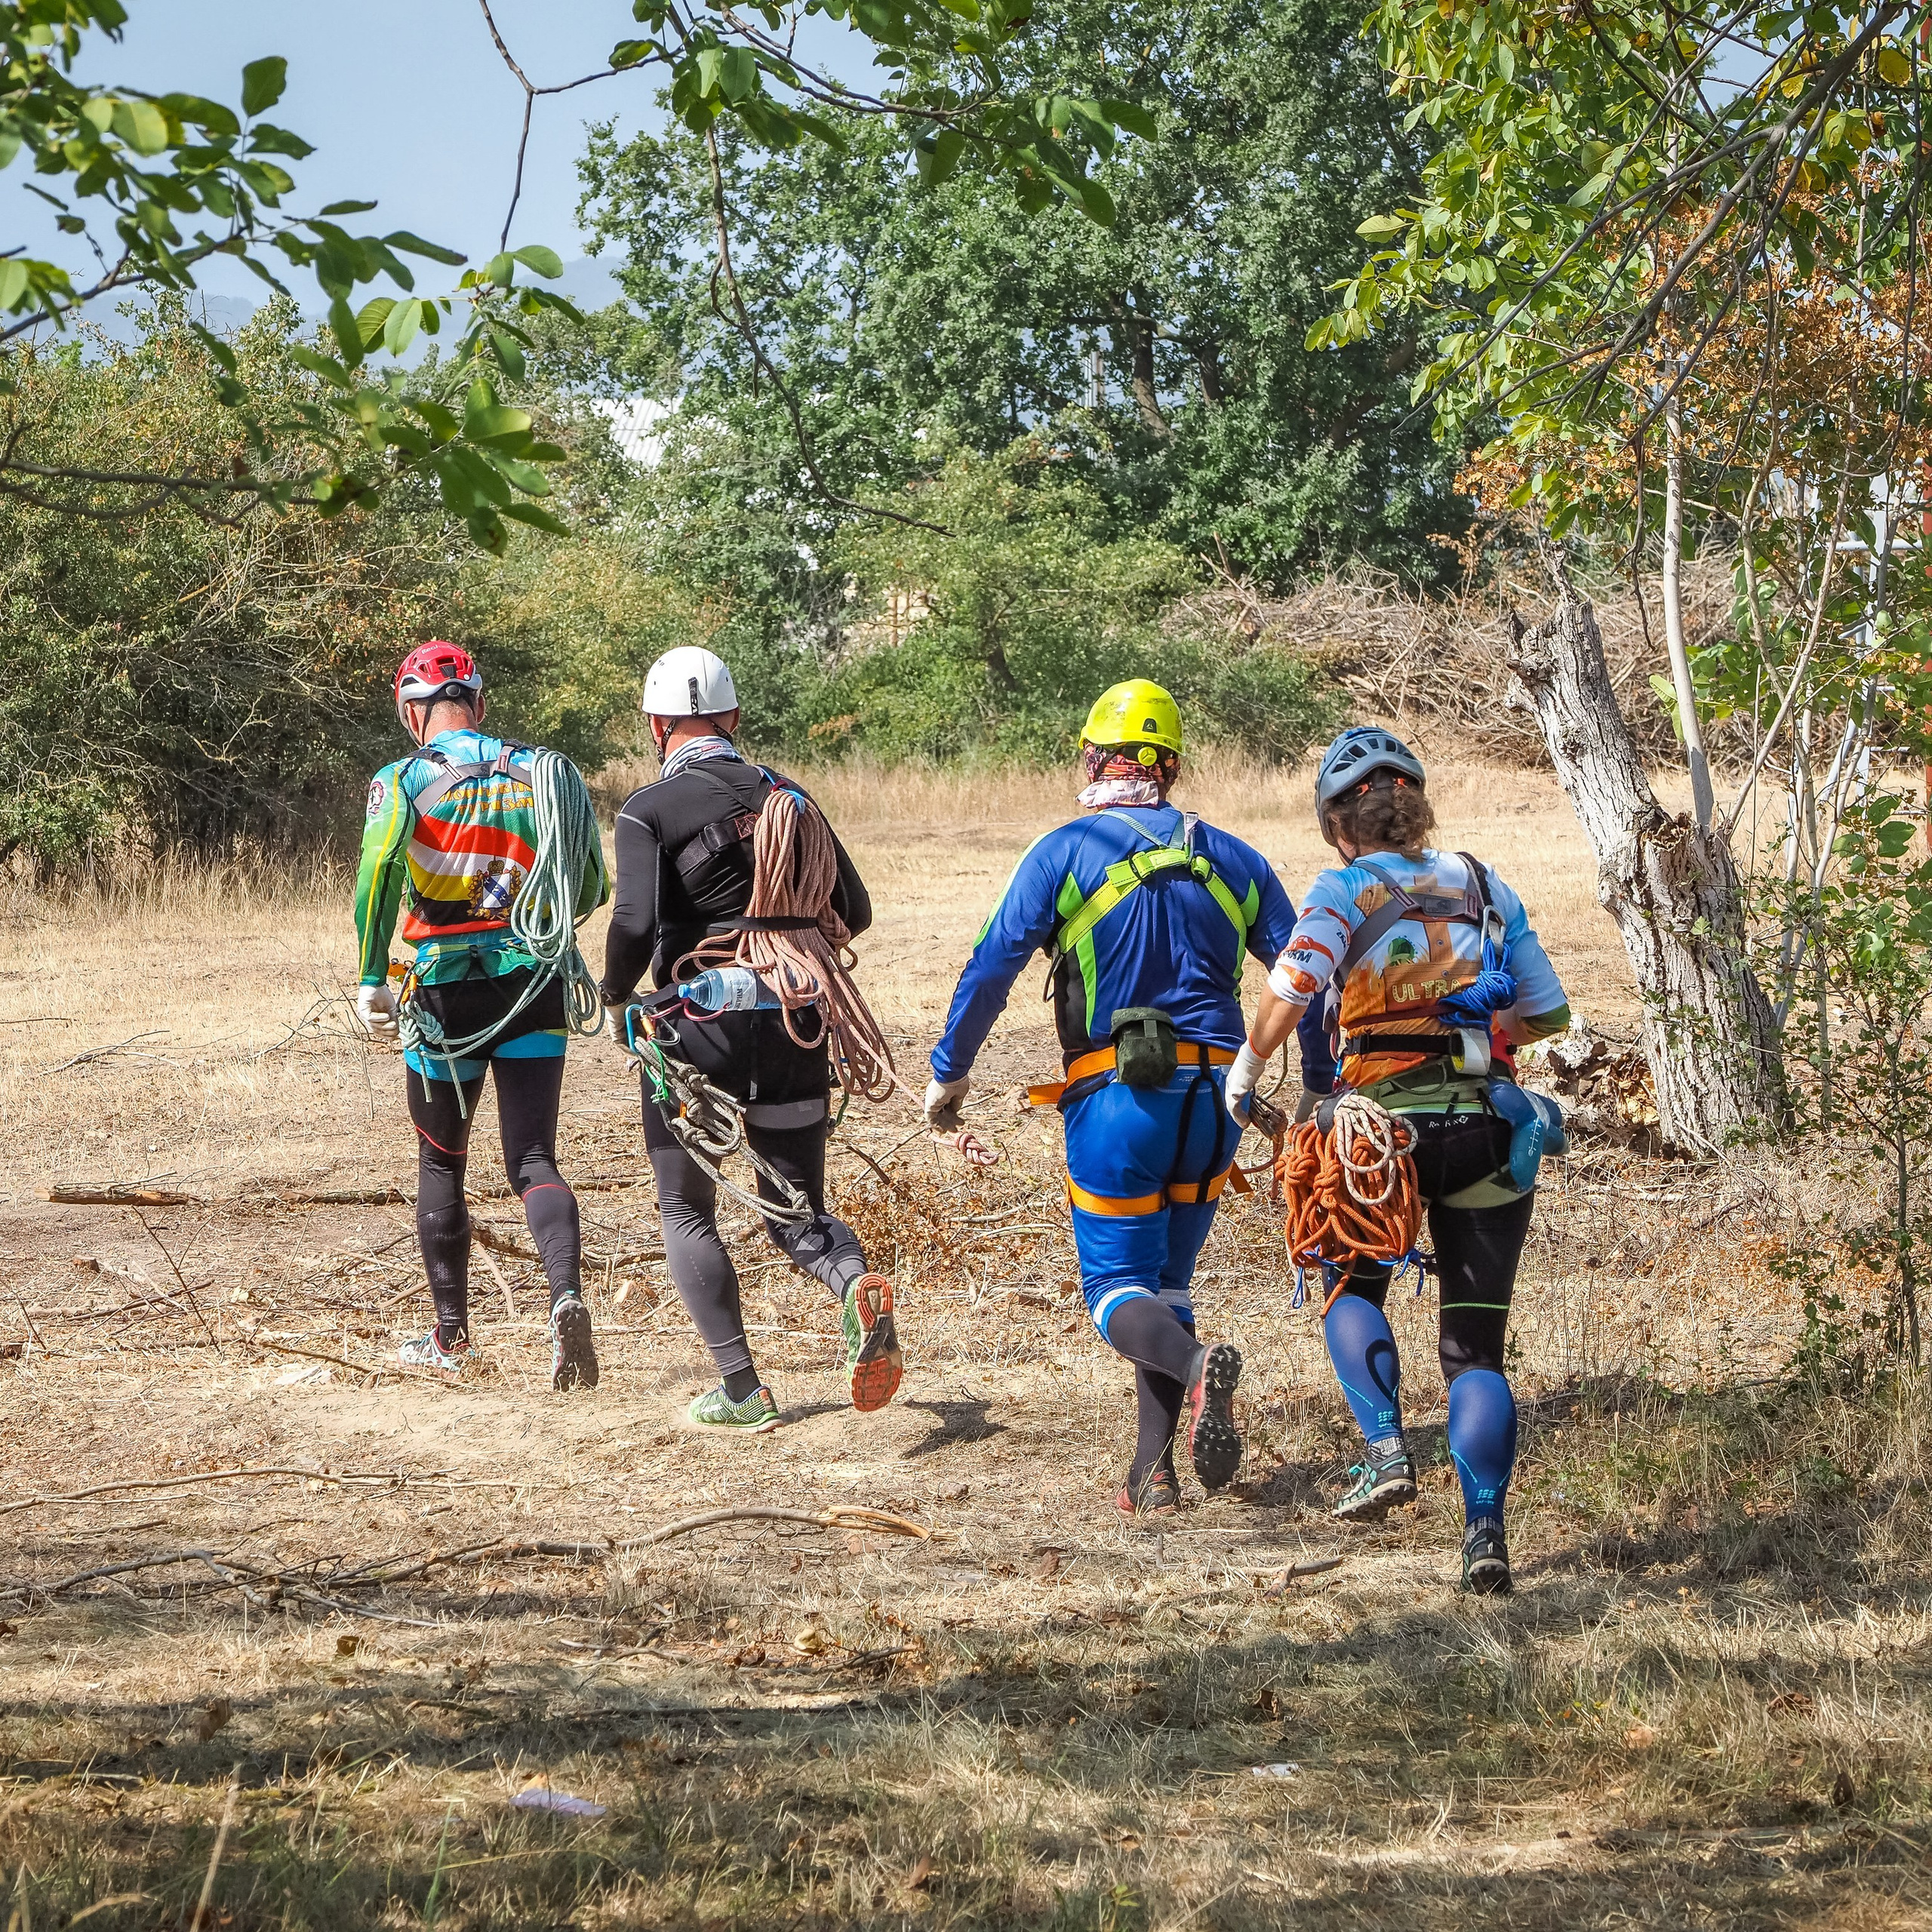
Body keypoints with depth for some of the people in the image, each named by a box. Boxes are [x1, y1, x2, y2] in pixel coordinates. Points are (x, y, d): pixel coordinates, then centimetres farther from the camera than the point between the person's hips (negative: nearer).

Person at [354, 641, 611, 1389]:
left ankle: (451, 1335, 21)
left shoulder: (406, 779, -3)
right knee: (533, 1160, 2)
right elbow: (591, 890, 9)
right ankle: (567, 1295, -25)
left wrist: (372, 979, -18)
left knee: (441, 1165, 14)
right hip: (535, 986, 2)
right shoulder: (540, 771, 7)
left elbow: (379, 869, -21)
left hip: (446, 991, -2)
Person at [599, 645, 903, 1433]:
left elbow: (636, 922, -18)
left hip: (697, 1034, -4)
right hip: (794, 1033, 4)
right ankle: (856, 1284, -20)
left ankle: (742, 1390, 4)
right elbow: (853, 911, 10)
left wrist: (615, 992, 1)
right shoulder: (786, 796, 9)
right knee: (797, 1213, 13)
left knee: (687, 1214, 12)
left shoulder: (650, 810, -6)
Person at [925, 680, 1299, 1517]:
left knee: (1118, 1289, 2)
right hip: (1213, 1097, 4)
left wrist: (948, 1070, 9)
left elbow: (990, 968, -4)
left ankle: (1197, 1365, -31)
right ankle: (1154, 1471, 8)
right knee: (1166, 1280, 16)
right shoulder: (1232, 860, 10)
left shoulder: (1063, 854, -2)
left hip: (1115, 1098, -4)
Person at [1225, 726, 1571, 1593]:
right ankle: (1485, 1533, -4)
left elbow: (1291, 984, -17)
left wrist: (1246, 1070, -4)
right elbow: (1550, 1013, 17)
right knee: (1475, 1343, 8)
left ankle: (1386, 1451, -1)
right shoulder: (1485, 888, 13)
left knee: (1354, 1294, 22)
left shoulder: (1347, 889, 0)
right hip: (1490, 1127, 3)